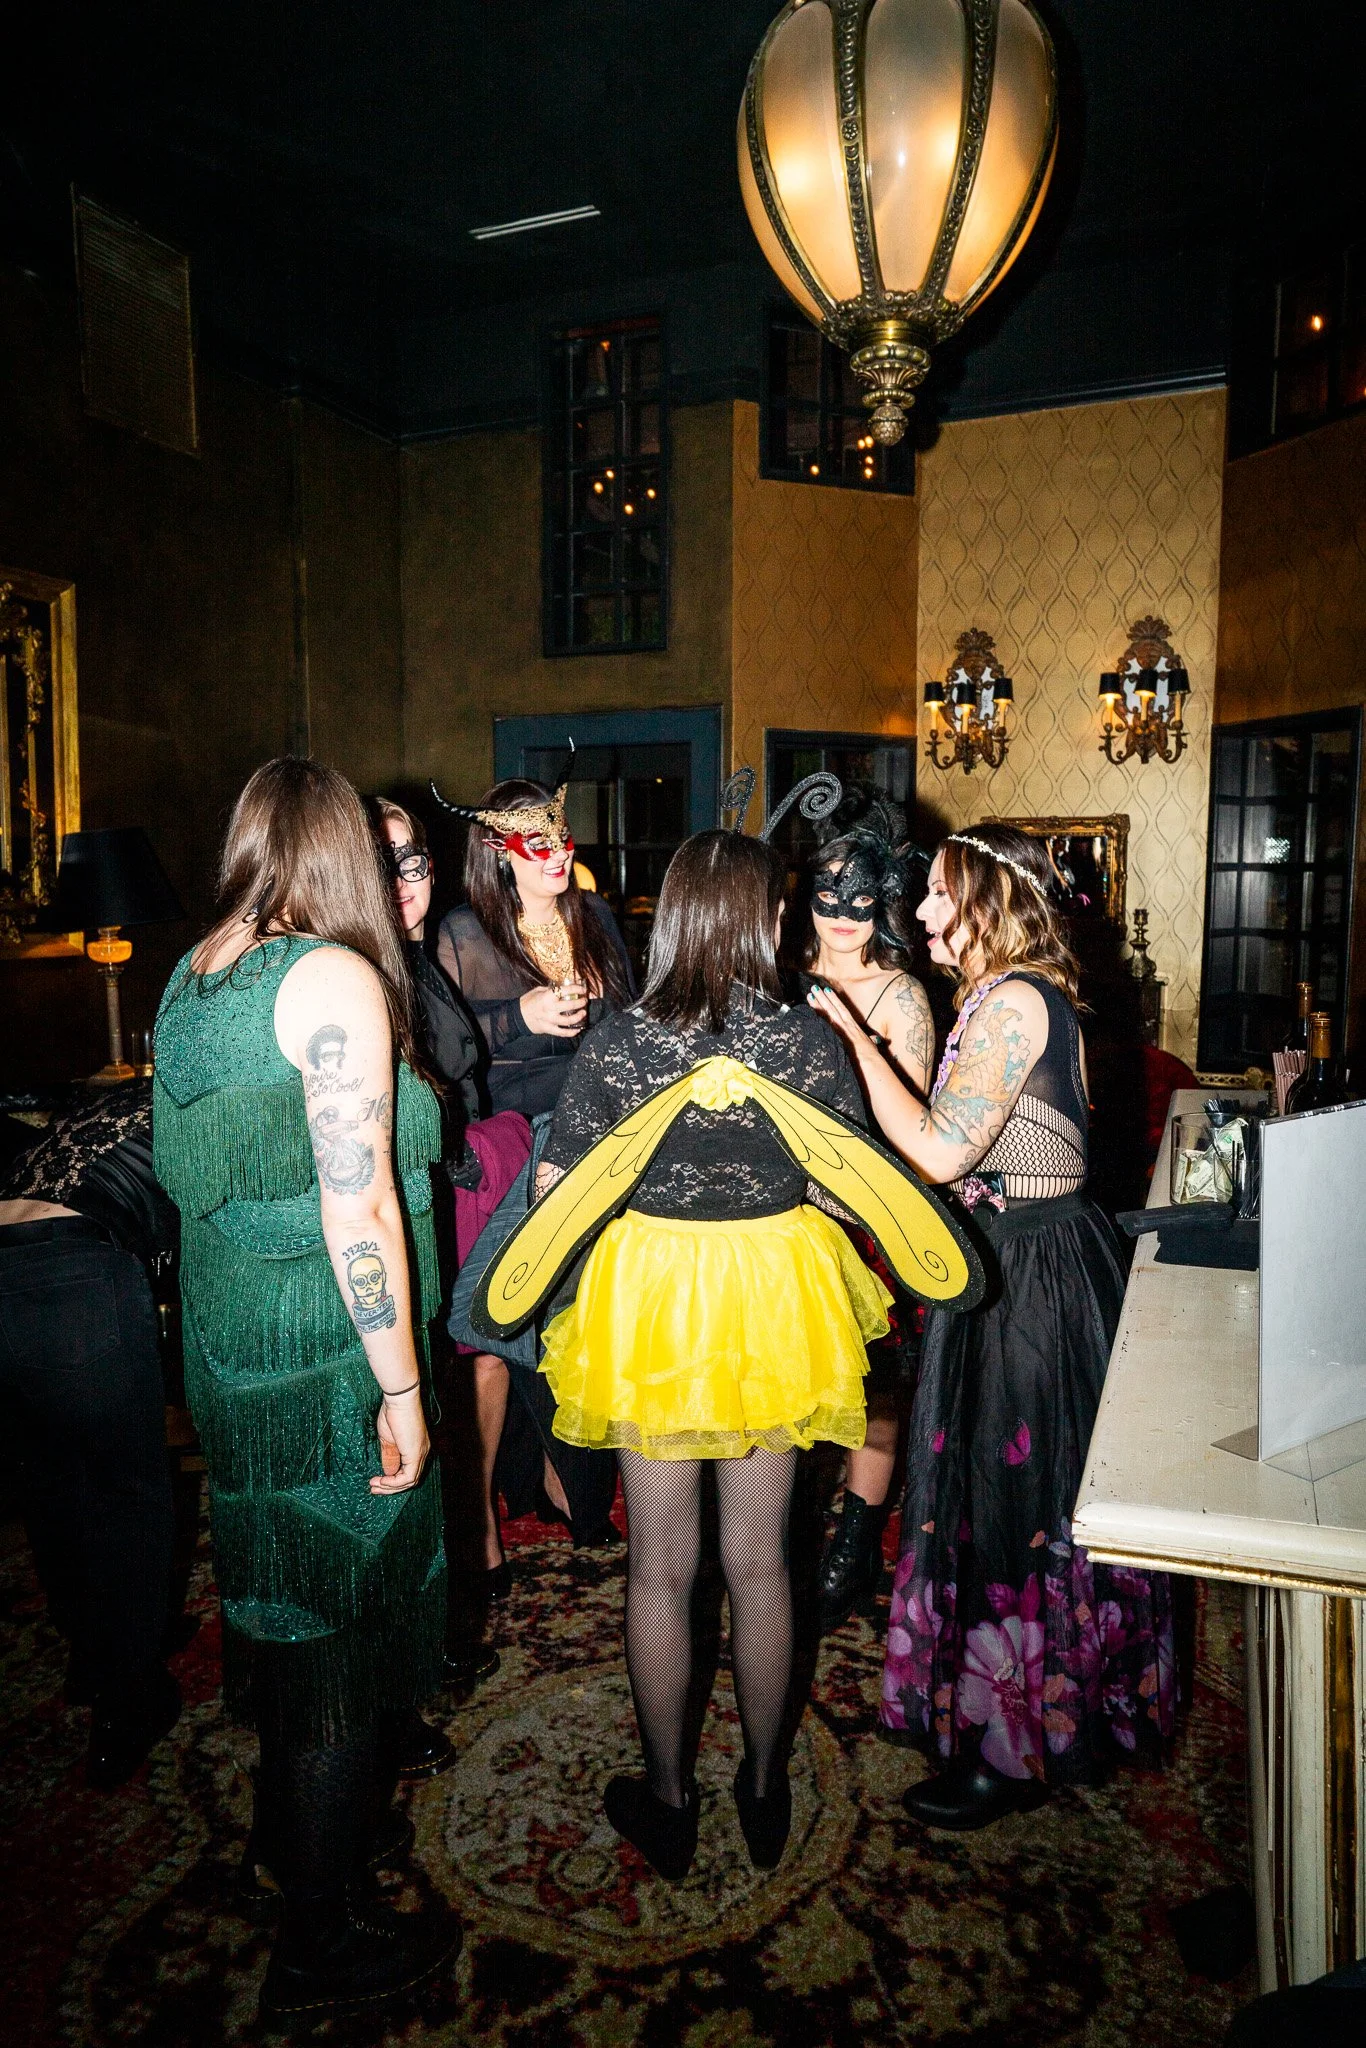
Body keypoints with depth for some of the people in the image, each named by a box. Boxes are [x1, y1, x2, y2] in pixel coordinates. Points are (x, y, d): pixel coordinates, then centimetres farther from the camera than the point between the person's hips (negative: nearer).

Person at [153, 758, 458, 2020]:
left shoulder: (193, 975, 6)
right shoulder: (334, 976, -19)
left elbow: (200, 1164, 13)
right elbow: (358, 1208, -23)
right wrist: (402, 1386, -17)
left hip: (230, 1343, 8)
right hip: (324, 1360, -8)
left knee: (282, 1602, 26)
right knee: (341, 1625, 8)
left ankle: (294, 1821, 49)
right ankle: (324, 1941, 27)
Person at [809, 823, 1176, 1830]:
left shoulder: (1015, 1000, -20)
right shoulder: (1014, 997, 12)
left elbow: (940, 1150, -25)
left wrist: (856, 1039, -19)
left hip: (1030, 1271, -10)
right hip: (1009, 1259, 10)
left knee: (1014, 1495, 2)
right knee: (1002, 1485, 20)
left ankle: (1018, 1749, 21)